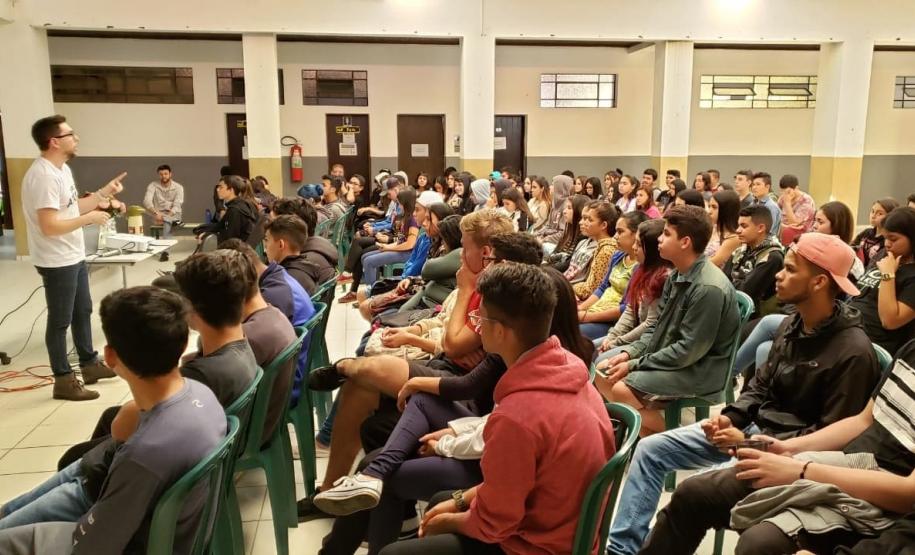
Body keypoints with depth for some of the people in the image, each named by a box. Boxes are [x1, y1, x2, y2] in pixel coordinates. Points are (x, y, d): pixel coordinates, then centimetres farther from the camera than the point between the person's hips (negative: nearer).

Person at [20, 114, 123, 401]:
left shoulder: (62, 169, 9)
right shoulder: (43, 176, -24)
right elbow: (50, 226, -29)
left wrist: (104, 192, 10)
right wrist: (91, 218, -20)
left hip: (74, 257, 10)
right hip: (57, 262, -10)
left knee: (83, 312, 20)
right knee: (60, 321, 2)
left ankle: (90, 364, 36)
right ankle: (63, 380, 14)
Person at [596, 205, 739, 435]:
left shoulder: (709, 287, -24)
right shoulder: (676, 275, 6)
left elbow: (690, 350, -23)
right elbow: (658, 327, 12)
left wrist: (635, 365, -19)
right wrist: (629, 353, -4)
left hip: (701, 369, -9)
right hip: (669, 358, 9)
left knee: (623, 390, -22)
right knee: (603, 376, 2)